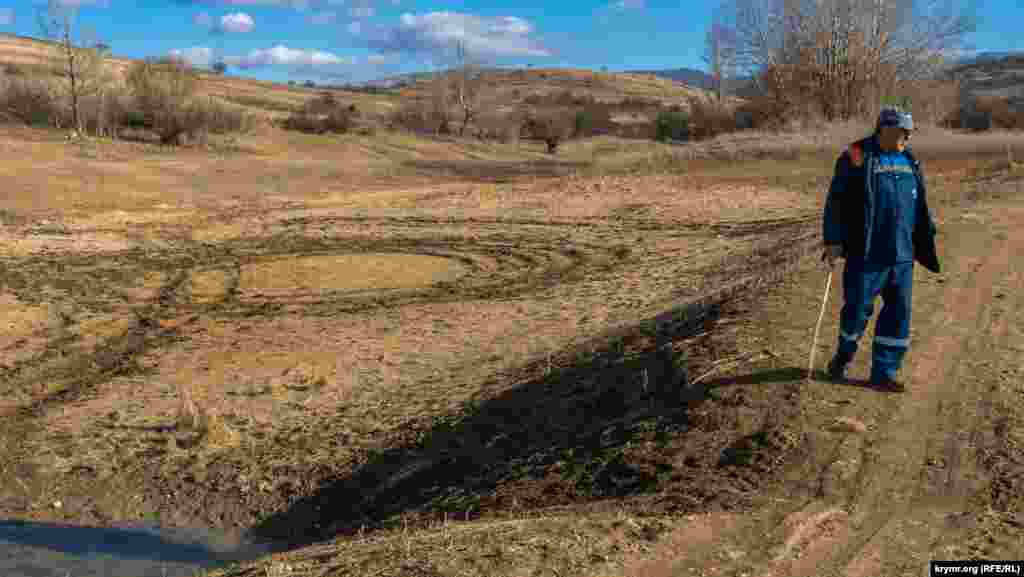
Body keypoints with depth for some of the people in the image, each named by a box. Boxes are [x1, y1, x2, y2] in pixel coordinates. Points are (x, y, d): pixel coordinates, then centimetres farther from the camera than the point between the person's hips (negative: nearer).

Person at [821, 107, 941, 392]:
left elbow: (920, 206, 19)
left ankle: (884, 373, 17)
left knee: (898, 313, 6)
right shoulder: (856, 157, -7)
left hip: (902, 254, 6)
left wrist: (927, 240, 19)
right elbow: (836, 201, -10)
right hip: (866, 253, -6)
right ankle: (843, 357, 29)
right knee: (858, 308, 3)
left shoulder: (910, 161, 12)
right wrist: (833, 241, -15)